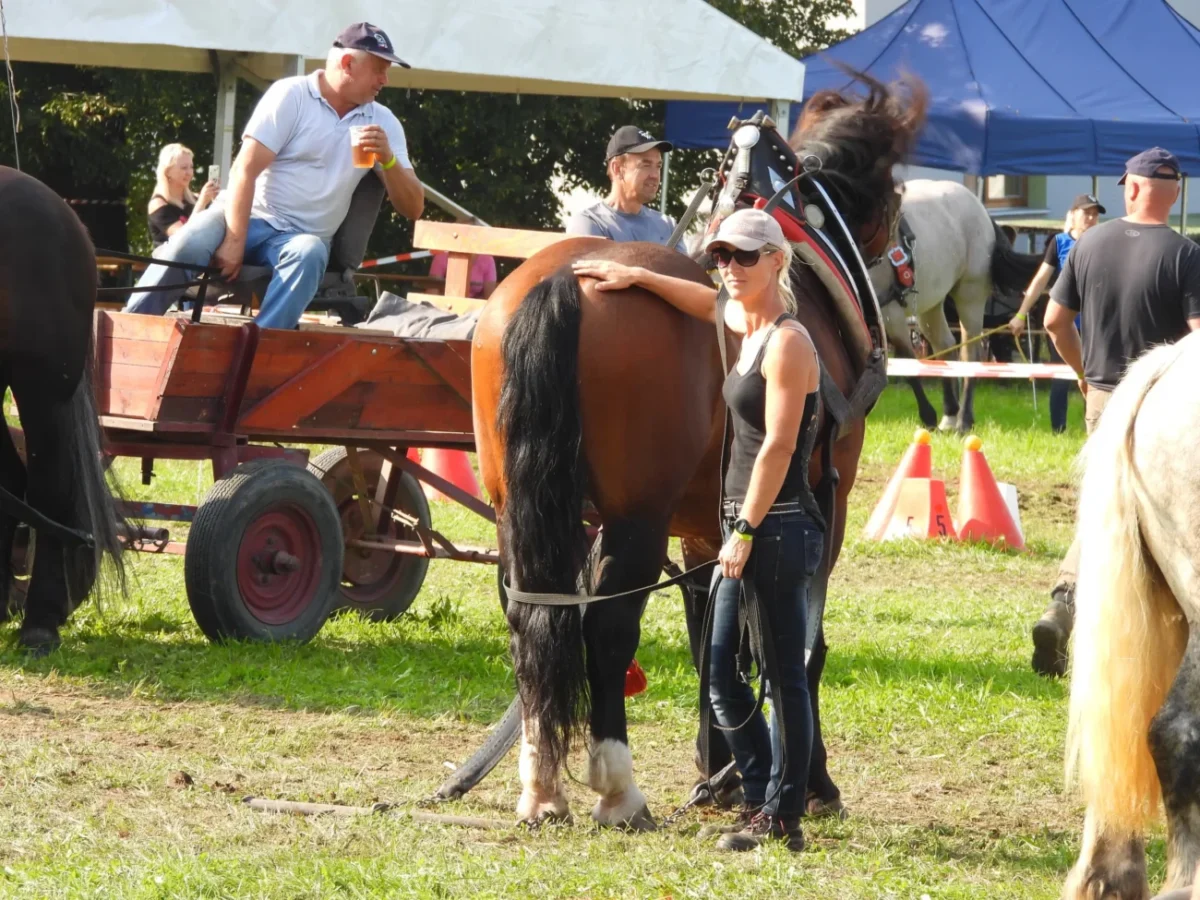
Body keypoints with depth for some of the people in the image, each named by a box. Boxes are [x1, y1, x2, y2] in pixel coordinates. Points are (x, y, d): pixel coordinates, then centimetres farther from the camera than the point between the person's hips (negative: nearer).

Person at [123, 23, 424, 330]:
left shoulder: (382, 122, 5)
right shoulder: (291, 96, -6)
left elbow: (413, 208, 2)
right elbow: (245, 170, -13)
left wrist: (388, 159, -17)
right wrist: (234, 242, -24)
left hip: (302, 235, 2)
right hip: (250, 216, -2)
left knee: (308, 254, -36)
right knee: (189, 244, -34)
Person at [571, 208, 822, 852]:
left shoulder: (787, 343, -14)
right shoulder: (747, 325, 13)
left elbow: (778, 447, -19)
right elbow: (712, 303, 38)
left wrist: (746, 532, -20)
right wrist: (638, 278, 34)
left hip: (778, 526, -10)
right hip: (749, 524, 10)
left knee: (784, 673, -3)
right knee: (723, 674, 12)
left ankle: (783, 818, 1)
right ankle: (763, 798, 20)